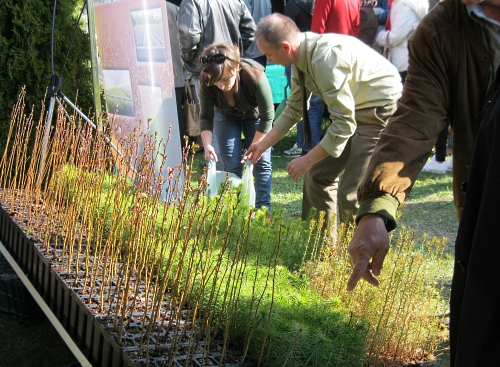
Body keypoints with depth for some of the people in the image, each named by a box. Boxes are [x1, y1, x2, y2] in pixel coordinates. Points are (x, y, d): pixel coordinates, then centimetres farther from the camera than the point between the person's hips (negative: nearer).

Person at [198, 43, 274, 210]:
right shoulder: (205, 81, -33)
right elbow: (206, 118, -18)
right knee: (231, 165, -4)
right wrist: (207, 145, -34)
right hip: (226, 116, 2)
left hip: (255, 115, -1)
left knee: (262, 162, -7)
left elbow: (267, 116, -27)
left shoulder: (254, 76, -40)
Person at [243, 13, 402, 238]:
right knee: (318, 175, 11)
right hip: (353, 109, 10)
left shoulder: (326, 58, -30)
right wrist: (264, 144, 18)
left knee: (352, 194, -13)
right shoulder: (301, 56, 0)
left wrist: (308, 160, -19)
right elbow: (294, 109, 16)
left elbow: (344, 125, -28)